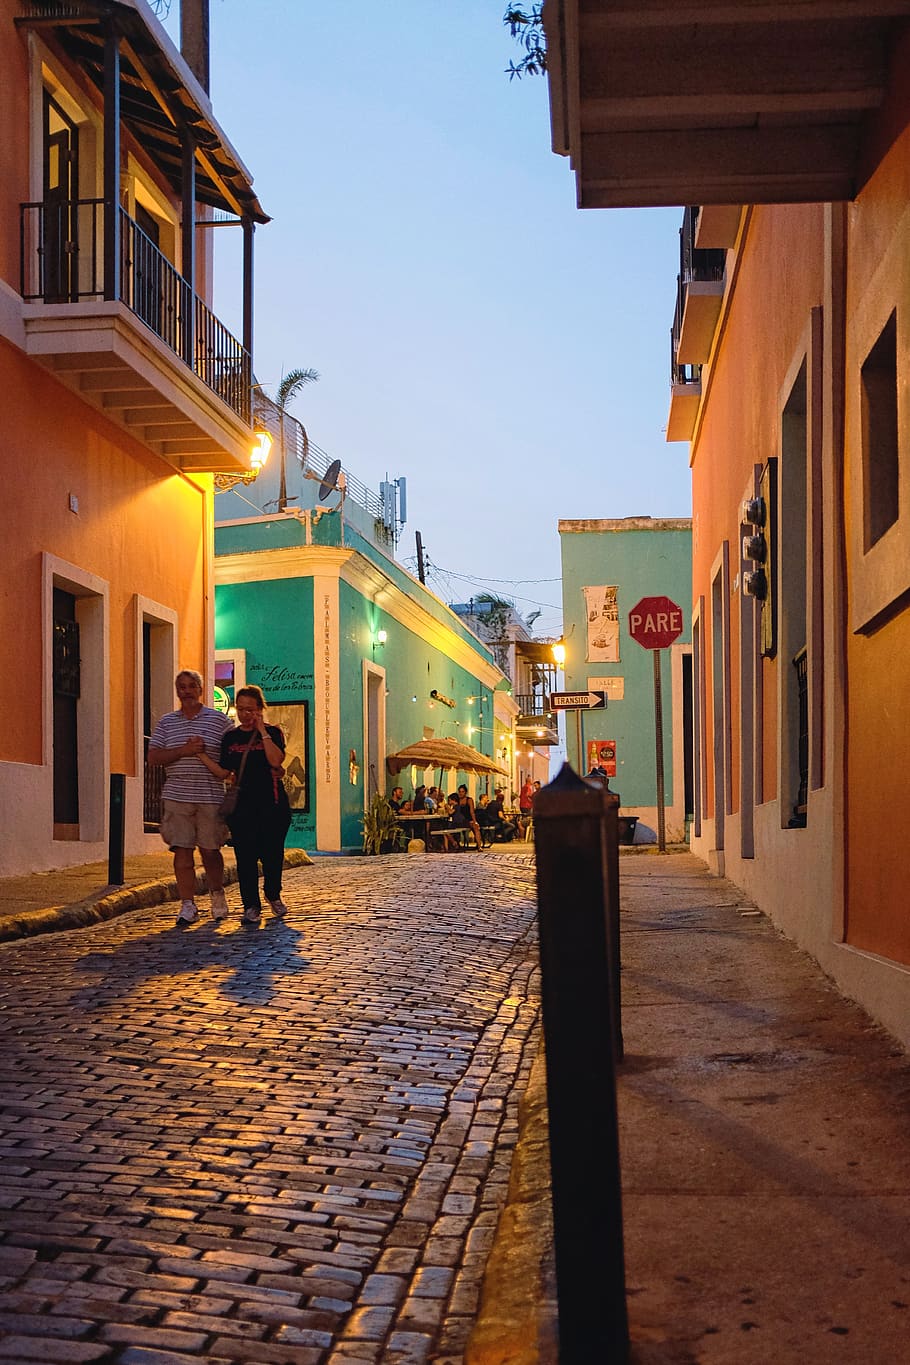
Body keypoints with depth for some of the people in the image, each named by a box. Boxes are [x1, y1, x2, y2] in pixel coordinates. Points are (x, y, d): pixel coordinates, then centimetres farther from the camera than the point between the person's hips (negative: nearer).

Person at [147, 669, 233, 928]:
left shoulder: (219, 720, 4)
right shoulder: (167, 722, 11)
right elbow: (153, 758, 2)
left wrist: (206, 753, -10)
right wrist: (184, 751, -9)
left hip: (210, 797, -2)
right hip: (176, 797, 2)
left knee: (209, 849, 5)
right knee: (182, 850, -2)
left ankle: (217, 893, 27)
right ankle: (187, 904, 5)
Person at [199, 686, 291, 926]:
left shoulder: (272, 732, 2)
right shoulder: (229, 738, 11)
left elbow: (276, 760, -16)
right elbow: (224, 773, 6)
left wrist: (262, 731, -14)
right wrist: (202, 755, -5)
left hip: (272, 804, -2)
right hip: (242, 805, 2)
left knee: (272, 853, 2)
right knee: (245, 856, -1)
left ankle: (274, 896, 27)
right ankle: (251, 905, 8)